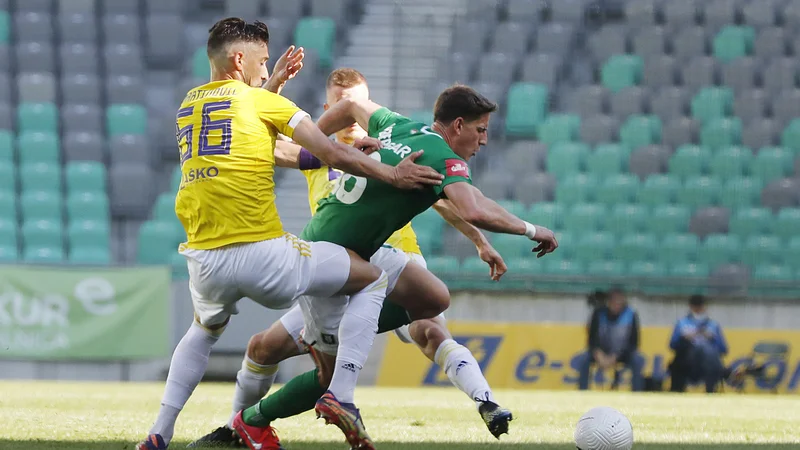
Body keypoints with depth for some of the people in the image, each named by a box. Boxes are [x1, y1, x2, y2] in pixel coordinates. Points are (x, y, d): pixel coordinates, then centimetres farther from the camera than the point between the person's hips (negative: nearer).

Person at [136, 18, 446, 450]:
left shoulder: (187, 106, 16)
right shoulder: (263, 102, 1)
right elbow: (334, 156, -3)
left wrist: (273, 82, 36)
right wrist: (391, 174, 8)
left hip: (204, 260, 6)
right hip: (263, 256, -6)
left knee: (206, 328, 38)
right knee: (371, 278, 12)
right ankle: (338, 394, 0)